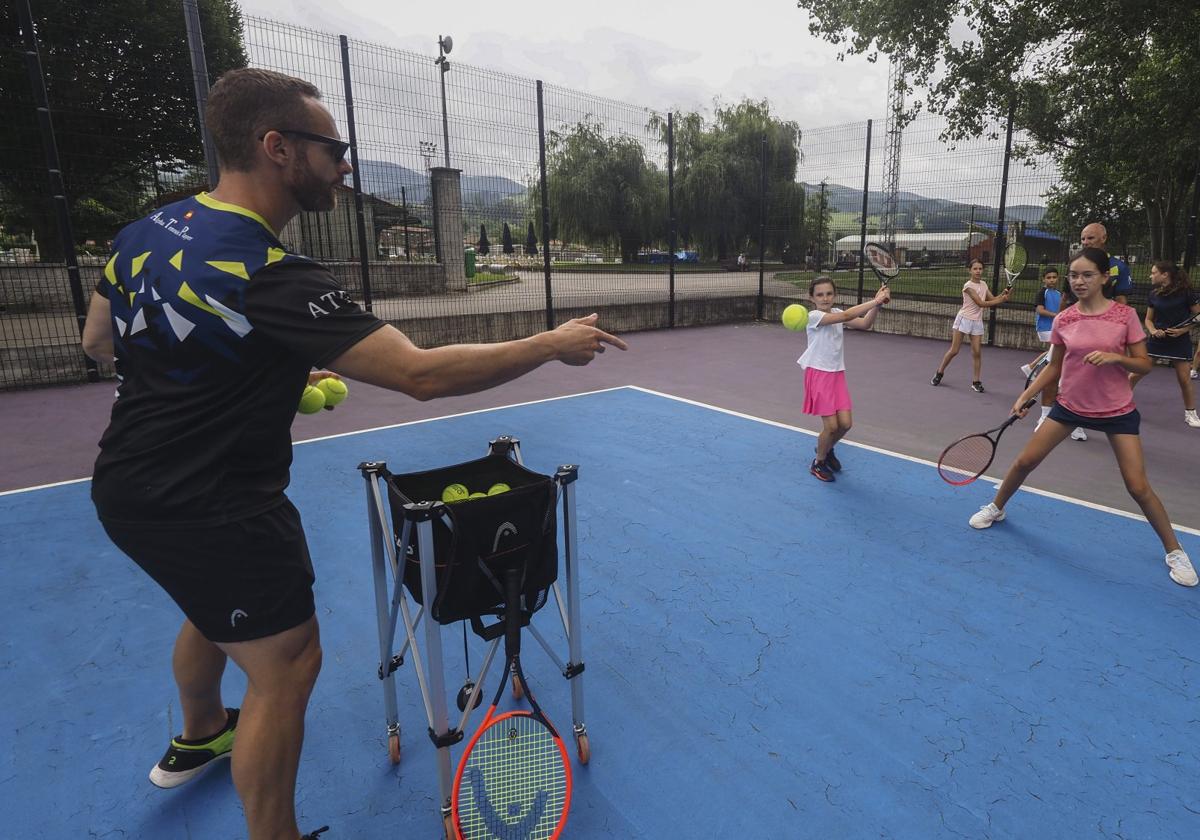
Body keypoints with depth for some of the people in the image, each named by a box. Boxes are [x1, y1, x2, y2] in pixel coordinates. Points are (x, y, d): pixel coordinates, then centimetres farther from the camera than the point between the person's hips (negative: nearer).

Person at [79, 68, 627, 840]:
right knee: (286, 663, 4)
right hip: (213, 506, -10)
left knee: (215, 610, 31)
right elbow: (421, 374, -32)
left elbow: (99, 342, 13)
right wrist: (552, 344, -23)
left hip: (130, 483, 10)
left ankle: (200, 738, 58)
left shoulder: (148, 230, -1)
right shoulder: (272, 276, -28)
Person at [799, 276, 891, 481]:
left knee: (845, 423, 1)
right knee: (831, 426, -6)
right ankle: (818, 463, 18)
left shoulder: (837, 314, 7)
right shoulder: (814, 316, -14)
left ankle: (827, 449, 32)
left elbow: (864, 324, -5)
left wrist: (877, 304, -20)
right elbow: (846, 315, -27)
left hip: (837, 374, 6)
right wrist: (875, 301, -26)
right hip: (819, 374, -6)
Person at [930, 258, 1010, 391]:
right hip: (964, 319, -5)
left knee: (977, 352, -2)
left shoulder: (983, 284, 10)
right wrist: (1001, 300, -18)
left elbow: (992, 299, 6)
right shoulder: (968, 286, -11)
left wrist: (1002, 294, -12)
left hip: (977, 322, 5)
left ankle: (976, 382, 4)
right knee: (954, 350, -3)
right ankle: (939, 373, 15)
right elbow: (982, 303, -16)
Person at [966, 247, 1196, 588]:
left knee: (1138, 487, -3)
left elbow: (1144, 365, -7)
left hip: (1117, 410, -2)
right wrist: (1025, 395, -2)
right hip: (1070, 404, 2)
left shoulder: (1125, 315, -10)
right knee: (1025, 461, 1)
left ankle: (1174, 550, 18)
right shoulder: (1063, 320, -4)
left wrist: (1115, 357, -26)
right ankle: (996, 508, 27)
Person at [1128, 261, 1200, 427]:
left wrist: (1183, 330, -17)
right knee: (1135, 374, -1)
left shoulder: (1186, 292, -9)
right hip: (1157, 339, 3)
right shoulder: (1154, 294, 2)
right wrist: (1153, 331, -9)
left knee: (1184, 379, 2)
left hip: (1180, 341, -3)